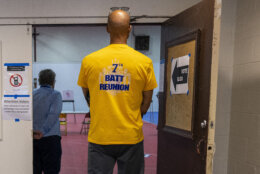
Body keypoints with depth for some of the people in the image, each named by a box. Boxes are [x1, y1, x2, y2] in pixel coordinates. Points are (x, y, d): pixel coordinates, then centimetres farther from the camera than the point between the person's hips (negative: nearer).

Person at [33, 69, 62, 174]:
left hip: (32, 138, 5)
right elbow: (54, 114, -19)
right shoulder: (55, 94, -4)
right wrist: (43, 131, -24)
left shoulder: (32, 94, 9)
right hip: (50, 138, -4)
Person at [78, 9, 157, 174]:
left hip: (99, 136, 1)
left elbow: (87, 97, 8)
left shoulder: (89, 60, -4)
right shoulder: (144, 62, -7)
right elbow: (146, 102, 1)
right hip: (131, 136, 0)